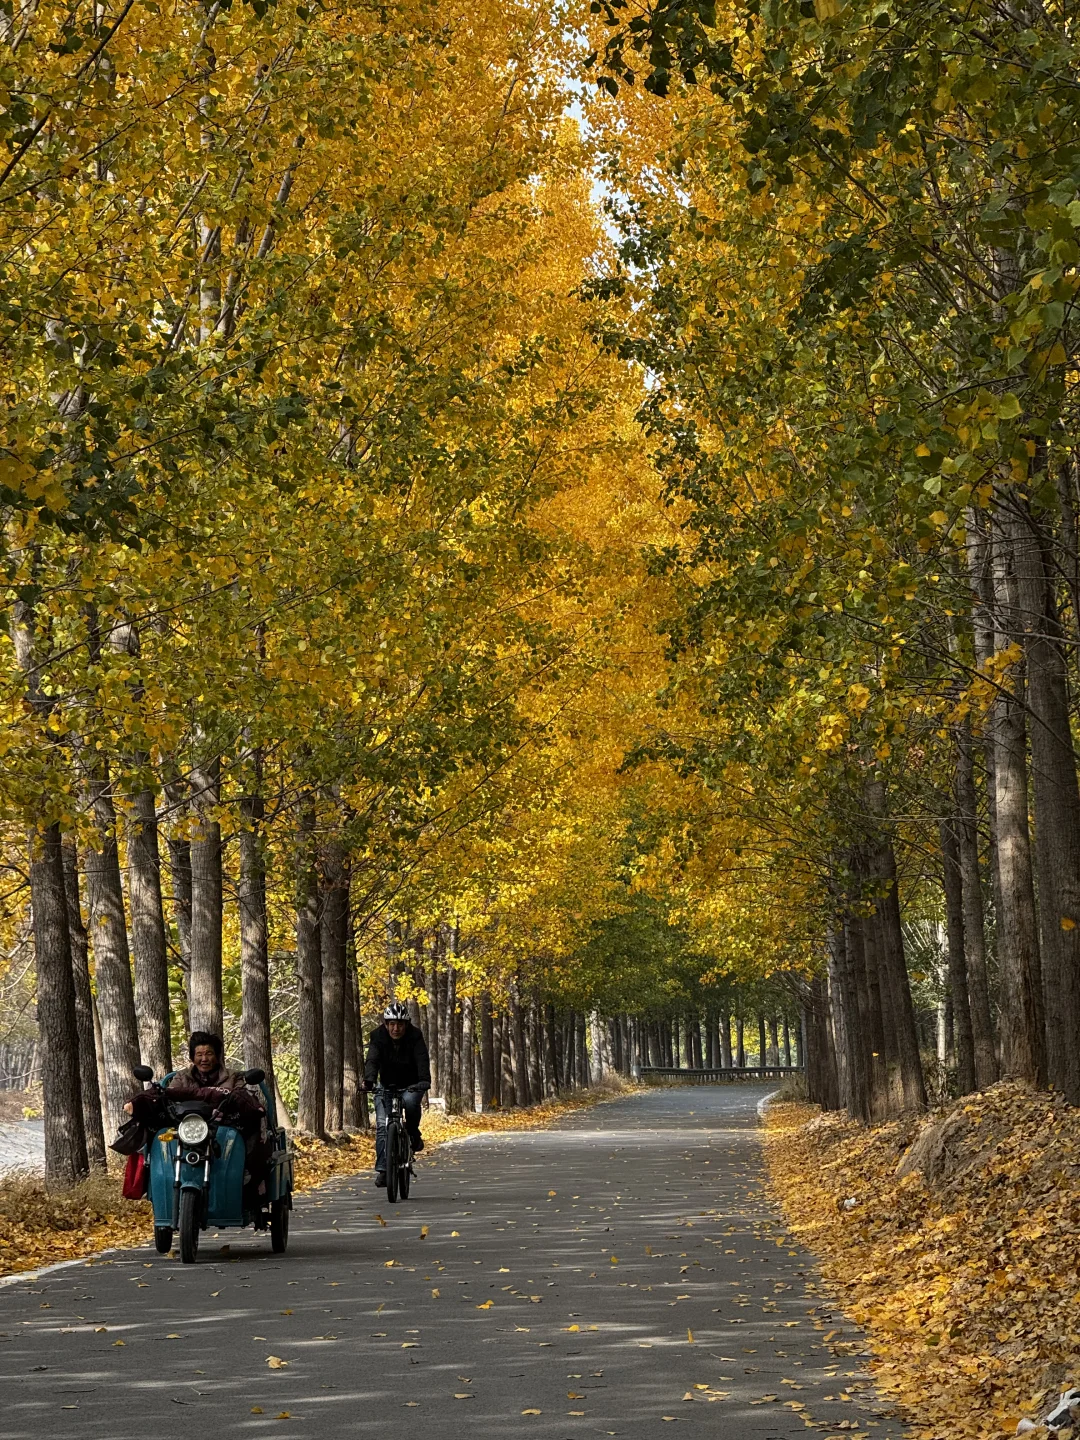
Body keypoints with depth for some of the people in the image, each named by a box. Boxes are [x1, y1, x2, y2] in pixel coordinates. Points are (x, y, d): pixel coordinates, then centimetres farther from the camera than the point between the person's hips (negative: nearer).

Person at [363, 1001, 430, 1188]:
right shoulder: (378, 1037, -13)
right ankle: (382, 1169, -12)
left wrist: (425, 1080, -48)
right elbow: (372, 1060, -27)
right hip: (386, 1087, 1)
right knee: (382, 1125, -14)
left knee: (410, 1101, -35)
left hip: (410, 1085, -1)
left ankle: (413, 1134, -9)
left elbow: (422, 1060, -29)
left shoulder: (415, 1036, -15)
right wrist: (369, 1080, -46)